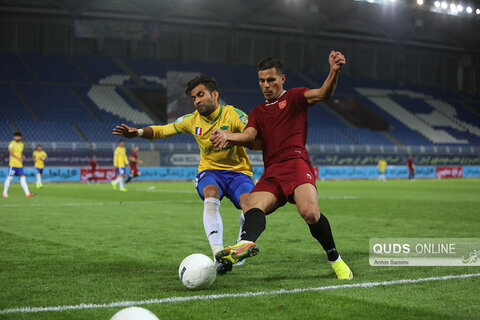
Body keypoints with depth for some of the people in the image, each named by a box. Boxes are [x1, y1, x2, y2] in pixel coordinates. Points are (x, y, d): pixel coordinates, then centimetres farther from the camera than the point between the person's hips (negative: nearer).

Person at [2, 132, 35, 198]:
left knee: (22, 178, 0)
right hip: (13, 164, -6)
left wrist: (22, 157, 2)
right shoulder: (12, 143, -5)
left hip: (19, 165, 6)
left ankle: (27, 193, -3)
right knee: (10, 178, -3)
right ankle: (5, 193, 8)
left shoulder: (21, 144, 15)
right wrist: (19, 158, -20)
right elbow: (11, 153, -13)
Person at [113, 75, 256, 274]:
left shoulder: (234, 115, -11)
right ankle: (218, 255, -42)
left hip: (238, 172, -1)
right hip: (210, 171, 2)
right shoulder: (192, 120, 2)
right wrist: (138, 132, -6)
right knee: (211, 195, -35)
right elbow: (161, 130, 13)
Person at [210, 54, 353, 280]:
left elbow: (323, 94, -4)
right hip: (271, 172, 5)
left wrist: (334, 72, -26)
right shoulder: (257, 112, 29)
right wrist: (228, 137, -15)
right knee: (252, 206, -25)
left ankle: (335, 260, -10)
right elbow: (249, 135, 9)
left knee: (310, 212, -28)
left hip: (295, 162, -5)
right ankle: (246, 243, -54)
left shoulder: (294, 97, 15)